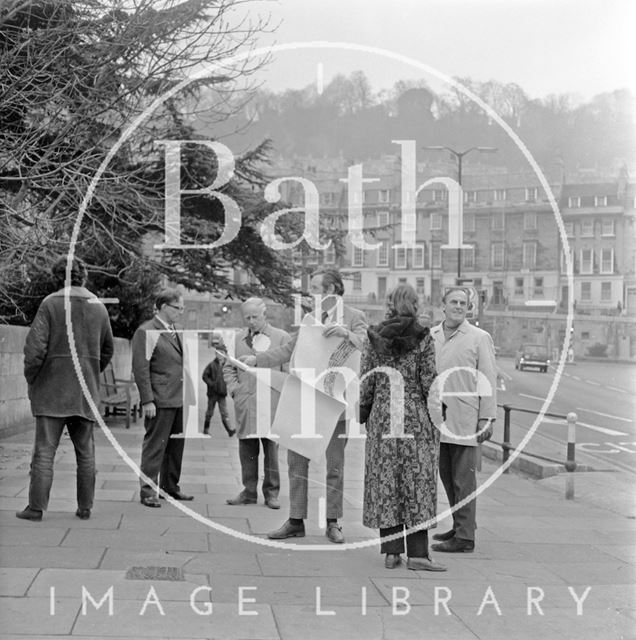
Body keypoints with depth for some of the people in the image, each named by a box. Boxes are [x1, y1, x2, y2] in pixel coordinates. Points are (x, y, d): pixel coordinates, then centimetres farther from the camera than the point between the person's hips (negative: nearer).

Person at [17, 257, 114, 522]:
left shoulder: (50, 304, -7)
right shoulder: (99, 308, 6)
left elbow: (35, 346, -13)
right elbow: (107, 351, 14)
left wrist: (31, 378, 0)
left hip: (52, 390, -4)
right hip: (86, 391, 4)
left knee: (44, 450, -1)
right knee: (85, 452, 10)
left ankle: (36, 507, -1)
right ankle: (85, 507, 13)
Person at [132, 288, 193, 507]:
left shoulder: (174, 331, 17)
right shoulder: (146, 332, -10)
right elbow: (141, 369, -13)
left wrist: (186, 394, 18)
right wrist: (147, 400, -18)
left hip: (179, 399, 8)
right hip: (160, 401, -8)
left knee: (176, 446, 13)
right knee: (154, 446, -4)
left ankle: (170, 487, 23)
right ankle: (147, 491, 1)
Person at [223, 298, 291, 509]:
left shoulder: (282, 338, 4)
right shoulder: (238, 339, 13)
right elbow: (228, 367, 20)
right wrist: (233, 387, 5)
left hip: (271, 401, -3)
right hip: (244, 401, 3)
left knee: (271, 446, -1)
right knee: (246, 447, 5)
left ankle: (271, 492, 7)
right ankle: (249, 491, 14)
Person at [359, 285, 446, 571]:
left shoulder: (375, 338, 1)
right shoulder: (422, 338, -6)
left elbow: (366, 381, 3)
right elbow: (428, 381, -6)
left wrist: (363, 414, 13)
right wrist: (438, 413, 5)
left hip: (382, 418, 2)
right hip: (416, 418, -2)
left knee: (385, 482, 7)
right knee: (417, 482, 1)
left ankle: (390, 551, 8)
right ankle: (417, 553, -2)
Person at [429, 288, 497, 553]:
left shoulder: (479, 338, 1)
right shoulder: (429, 336, 12)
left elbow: (489, 379, -3)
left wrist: (487, 418, -9)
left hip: (464, 418, -5)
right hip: (436, 416, 5)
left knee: (463, 478, -4)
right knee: (446, 474, 11)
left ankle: (465, 537, 0)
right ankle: (461, 525, 25)